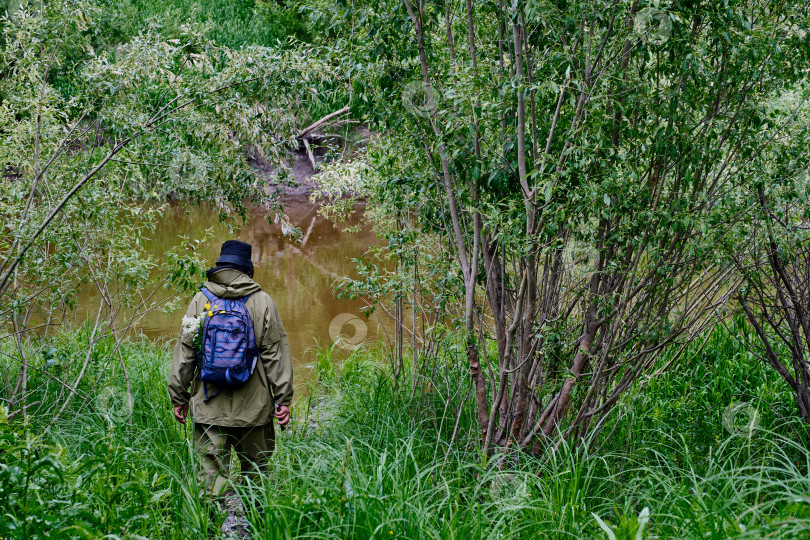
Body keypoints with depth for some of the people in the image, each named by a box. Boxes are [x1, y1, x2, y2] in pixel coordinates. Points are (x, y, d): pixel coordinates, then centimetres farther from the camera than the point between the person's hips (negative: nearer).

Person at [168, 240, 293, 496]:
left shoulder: (200, 300, 3)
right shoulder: (262, 301, 0)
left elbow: (184, 352, 4)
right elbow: (275, 353, 0)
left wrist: (179, 397, 10)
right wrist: (283, 399, 2)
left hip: (210, 405, 0)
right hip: (253, 405, 0)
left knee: (212, 470, 0)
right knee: (256, 467, 13)